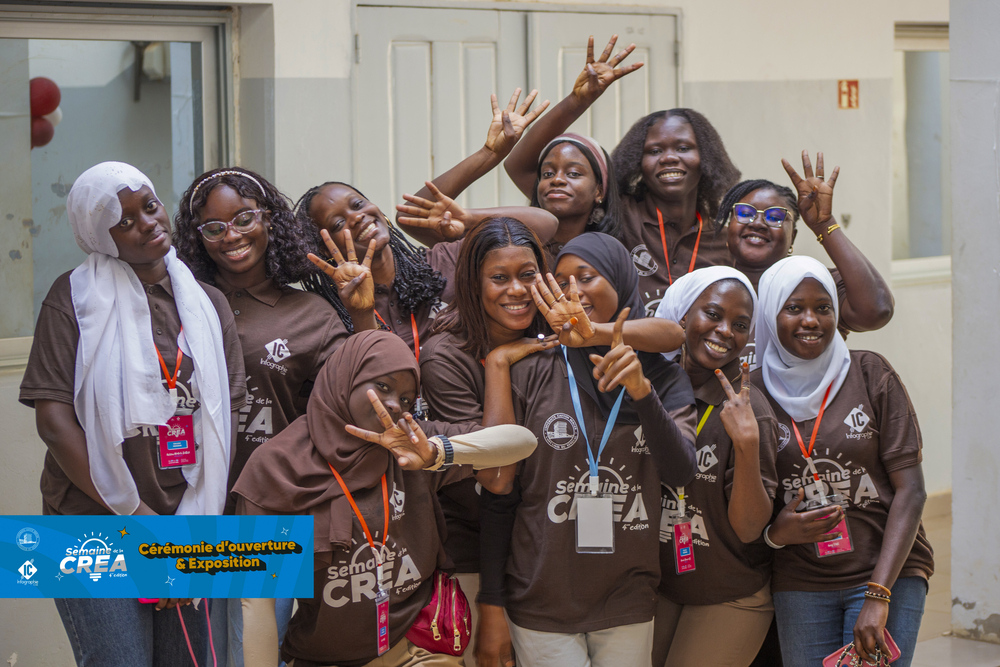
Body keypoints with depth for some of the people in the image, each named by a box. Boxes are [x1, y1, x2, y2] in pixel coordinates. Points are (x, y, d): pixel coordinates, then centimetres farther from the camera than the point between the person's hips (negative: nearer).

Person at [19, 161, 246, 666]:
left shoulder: (208, 304, 12)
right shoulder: (76, 297, 0)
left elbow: (224, 421, 5)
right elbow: (52, 418, -8)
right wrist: (135, 515, -12)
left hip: (188, 529, 4)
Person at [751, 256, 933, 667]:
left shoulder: (870, 374, -2)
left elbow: (910, 490, -6)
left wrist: (878, 596, -14)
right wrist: (774, 533, -12)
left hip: (888, 572, -2)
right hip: (800, 583, 2)